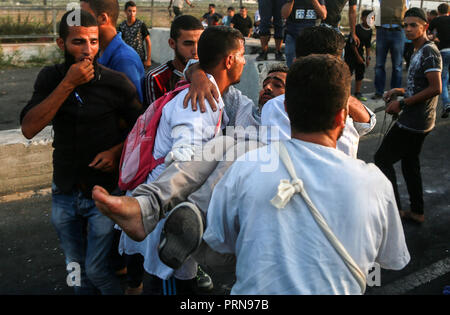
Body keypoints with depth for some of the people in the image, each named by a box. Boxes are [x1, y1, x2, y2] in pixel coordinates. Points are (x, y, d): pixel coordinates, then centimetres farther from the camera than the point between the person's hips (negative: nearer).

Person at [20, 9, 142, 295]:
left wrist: (116, 151, -18)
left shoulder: (117, 83, -12)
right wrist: (68, 84, -23)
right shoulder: (51, 78, -3)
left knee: (97, 270, 1)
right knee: (76, 267, 19)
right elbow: (29, 129, -17)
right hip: (64, 192, 4)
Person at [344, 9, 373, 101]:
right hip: (350, 52, -7)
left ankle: (358, 93, 13)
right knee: (348, 72, -11)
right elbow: (352, 43, -17)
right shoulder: (357, 28, -17)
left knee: (360, 73, 6)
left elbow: (368, 45, 12)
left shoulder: (369, 30, 4)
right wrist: (358, 56, -16)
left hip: (360, 52, 7)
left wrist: (368, 58, 7)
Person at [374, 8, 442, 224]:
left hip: (414, 122, -10)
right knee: (410, 162, 17)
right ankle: (417, 212, 27)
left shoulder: (429, 51, -16)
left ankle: (395, 209, 3)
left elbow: (435, 88, -24)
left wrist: (402, 103, -21)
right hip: (418, 121, 10)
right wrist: (400, 91, 9)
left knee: (382, 159, -3)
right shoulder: (419, 52, 14)